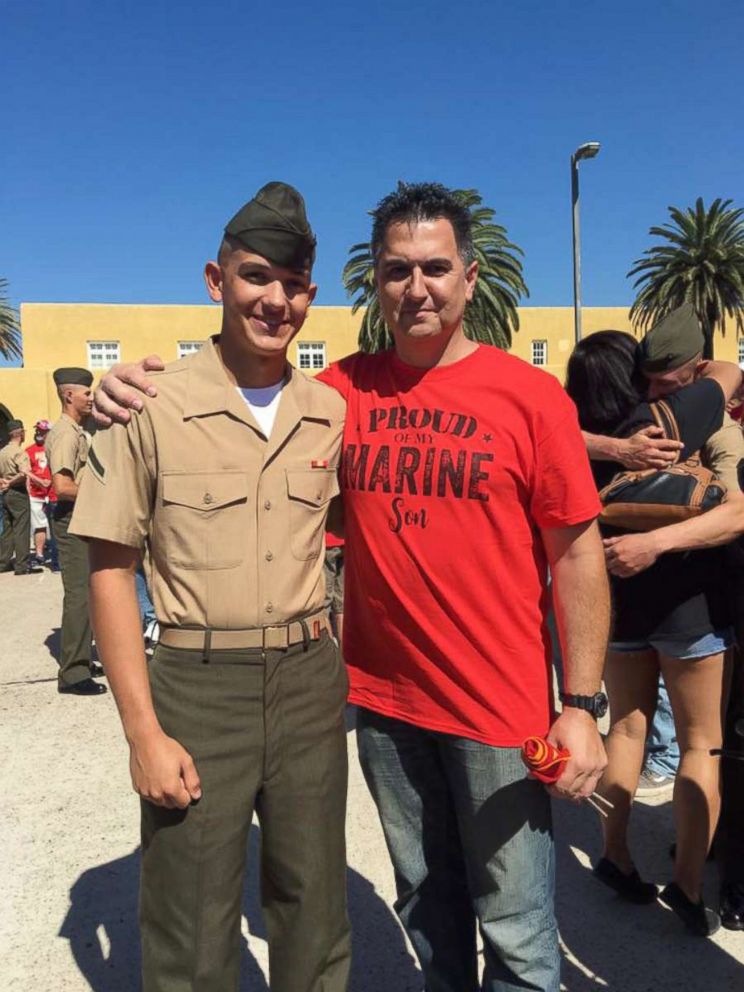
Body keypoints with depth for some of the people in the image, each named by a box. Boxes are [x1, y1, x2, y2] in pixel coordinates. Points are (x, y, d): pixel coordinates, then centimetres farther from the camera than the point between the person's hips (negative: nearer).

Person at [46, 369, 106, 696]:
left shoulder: (78, 432, 15)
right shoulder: (65, 434, -16)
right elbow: (63, 487, -26)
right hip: (72, 520, -10)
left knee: (84, 593, 17)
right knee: (78, 595, -7)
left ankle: (81, 661, 29)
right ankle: (72, 674, 1)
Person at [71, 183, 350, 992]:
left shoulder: (332, 413, 3)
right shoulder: (151, 408, -9)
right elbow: (110, 570, -8)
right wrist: (143, 730, -11)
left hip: (309, 681, 4)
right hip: (195, 685, -3)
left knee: (316, 924, 19)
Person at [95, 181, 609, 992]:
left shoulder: (528, 395, -8)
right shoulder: (343, 391, -1)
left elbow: (577, 553, -7)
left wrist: (582, 705, -9)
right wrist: (141, 389, -8)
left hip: (500, 709, -3)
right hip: (381, 701, 3)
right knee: (425, 902, 23)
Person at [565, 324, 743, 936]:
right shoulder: (670, 422, -17)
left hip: (617, 602, 4)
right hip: (688, 599, -4)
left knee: (627, 728, 18)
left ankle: (616, 854, 26)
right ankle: (688, 885, 15)